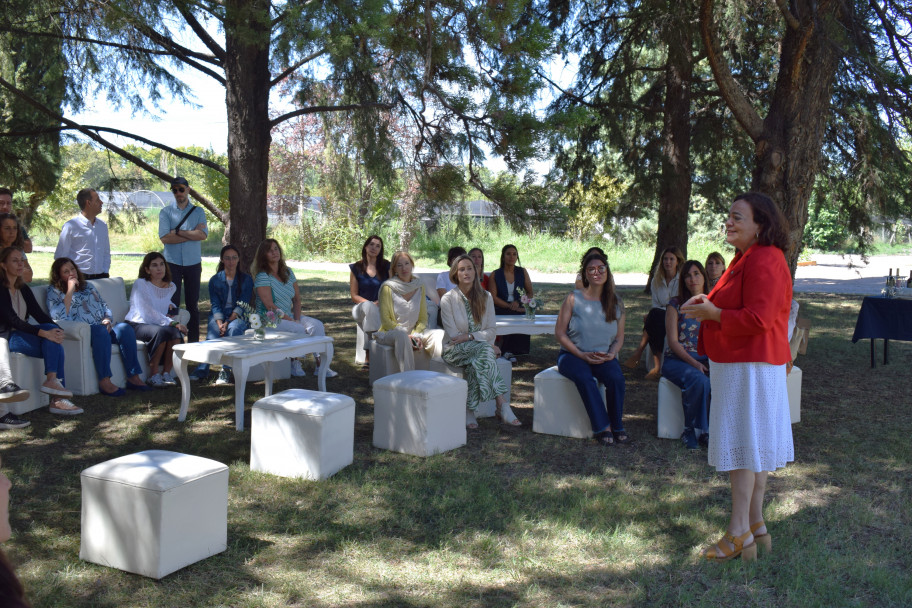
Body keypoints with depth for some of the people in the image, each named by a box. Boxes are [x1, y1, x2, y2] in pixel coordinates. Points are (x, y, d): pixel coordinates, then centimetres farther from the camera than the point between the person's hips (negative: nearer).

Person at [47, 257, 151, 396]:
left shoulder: (88, 287, 26)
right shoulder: (54, 291, 9)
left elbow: (105, 307, 25)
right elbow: (60, 317, -9)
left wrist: (107, 319, 1)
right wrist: (70, 290, -8)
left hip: (102, 329, 5)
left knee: (125, 328, -25)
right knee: (101, 331, -37)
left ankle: (133, 377, -29)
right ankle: (104, 382, -41)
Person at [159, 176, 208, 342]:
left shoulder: (198, 211, 9)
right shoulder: (165, 212, 5)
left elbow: (203, 234, -7)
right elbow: (165, 237, -10)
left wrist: (178, 232, -11)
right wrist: (192, 234, -9)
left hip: (193, 263, 1)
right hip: (172, 263, -1)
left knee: (193, 303, 6)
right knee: (172, 303, -3)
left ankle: (193, 340, 12)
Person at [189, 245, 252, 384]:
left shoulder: (246, 279, 7)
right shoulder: (215, 280, 11)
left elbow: (242, 305, -3)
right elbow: (215, 305, 1)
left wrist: (228, 322, -17)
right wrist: (220, 324, -18)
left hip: (238, 317, -1)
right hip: (219, 316, 1)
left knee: (234, 328, -35)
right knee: (212, 332, -32)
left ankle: (226, 371, -38)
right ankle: (202, 369, -41)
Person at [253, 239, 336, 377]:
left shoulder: (288, 272, 10)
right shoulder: (262, 277, -11)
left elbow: (297, 299, 10)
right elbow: (270, 306, -17)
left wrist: (297, 318, -7)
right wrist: (291, 321, -19)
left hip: (289, 316, 7)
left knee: (317, 325, -15)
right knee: (299, 329, -29)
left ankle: (320, 365, -17)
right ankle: (295, 364, -9)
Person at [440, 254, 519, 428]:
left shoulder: (485, 297, 7)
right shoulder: (448, 299, -3)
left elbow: (491, 331, 2)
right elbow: (453, 335, -10)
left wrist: (470, 336, -19)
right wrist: (488, 345, -17)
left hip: (478, 348, 3)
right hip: (455, 349, -3)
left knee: (476, 362, -36)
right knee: (485, 349, -34)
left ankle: (469, 410, -30)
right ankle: (501, 405, -40)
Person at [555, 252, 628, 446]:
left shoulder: (616, 302, 8)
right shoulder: (573, 299, -1)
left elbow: (619, 337, 12)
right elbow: (559, 333, -4)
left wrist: (611, 354, -9)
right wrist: (582, 355, -13)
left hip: (603, 357, 2)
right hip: (573, 355, -2)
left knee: (616, 377, -30)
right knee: (584, 377, -35)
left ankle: (617, 426, -14)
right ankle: (603, 427, -28)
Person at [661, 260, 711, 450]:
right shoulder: (676, 304, 1)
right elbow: (673, 341, -5)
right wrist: (694, 363, -17)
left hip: (706, 360, 3)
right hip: (677, 360, -3)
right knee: (699, 380, -36)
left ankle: (709, 429, -14)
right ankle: (689, 430, -17)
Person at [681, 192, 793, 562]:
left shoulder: (764, 261, -18)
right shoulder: (747, 258, 16)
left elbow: (758, 318, -25)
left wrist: (710, 313, -17)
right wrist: (709, 303, 11)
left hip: (750, 365, -11)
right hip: (741, 362, 11)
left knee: (742, 442, -7)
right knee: (753, 444, 14)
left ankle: (739, 532, -2)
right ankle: (756, 526, 22)